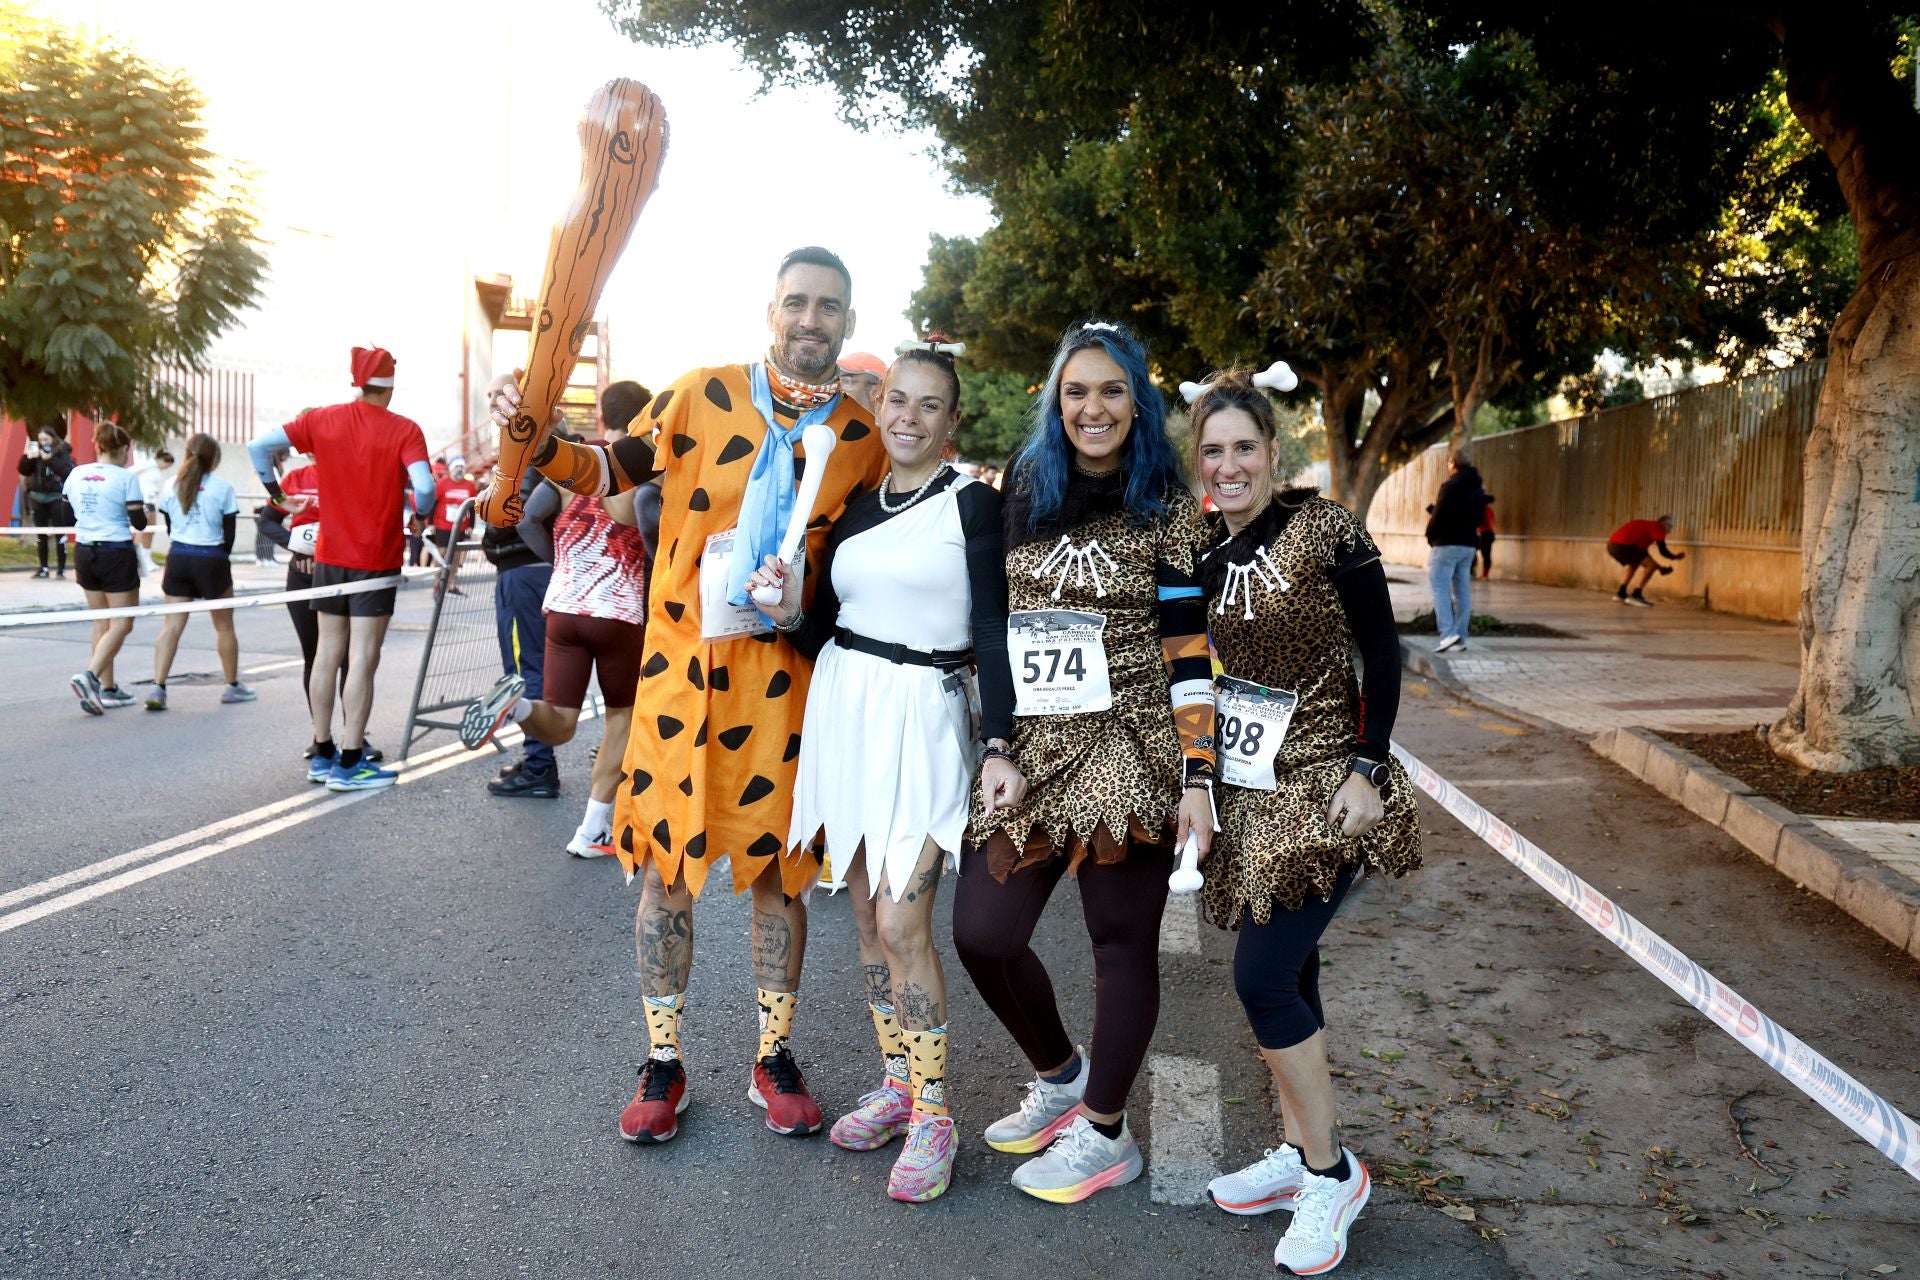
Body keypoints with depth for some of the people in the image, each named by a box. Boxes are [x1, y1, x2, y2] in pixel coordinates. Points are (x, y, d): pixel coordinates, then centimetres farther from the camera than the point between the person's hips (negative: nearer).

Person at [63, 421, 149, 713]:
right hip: (116, 555, -6)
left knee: (101, 623, 14)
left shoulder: (76, 474, 6)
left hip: (84, 553, 6)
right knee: (121, 624, 1)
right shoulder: (126, 478, -10)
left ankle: (107, 689, 17)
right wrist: (144, 510, 11)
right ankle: (89, 676, -17)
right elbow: (139, 523, -10)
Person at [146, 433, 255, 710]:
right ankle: (232, 686, 22)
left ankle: (158, 687, -7)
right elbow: (229, 532, -4)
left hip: (177, 558, 3)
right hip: (211, 559, -3)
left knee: (171, 626, 3)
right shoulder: (222, 487, -6)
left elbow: (169, 527, 9)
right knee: (224, 626, 11)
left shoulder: (172, 485, 4)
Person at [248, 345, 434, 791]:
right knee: (363, 658, -2)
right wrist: (420, 515, -2)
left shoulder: (323, 420, 2)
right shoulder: (404, 430, -10)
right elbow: (424, 486, -23)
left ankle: (322, 755, 21)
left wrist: (274, 490, 13)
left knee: (328, 652, 13)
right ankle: (349, 764, 0)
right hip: (377, 559, -5)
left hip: (329, 555, 5)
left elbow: (259, 445, -1)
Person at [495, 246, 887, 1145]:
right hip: (682, 662, -1)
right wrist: (542, 445, -10)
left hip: (784, 674, 1)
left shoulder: (865, 437, 4)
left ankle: (774, 1058, 26)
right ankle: (663, 1062, 21)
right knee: (666, 860, 5)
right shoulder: (704, 396, -1)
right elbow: (613, 469, 7)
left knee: (778, 865, 9)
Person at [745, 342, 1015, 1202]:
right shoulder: (853, 508, 11)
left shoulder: (971, 503, -4)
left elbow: (993, 632, -8)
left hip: (924, 718, -6)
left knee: (901, 922, -10)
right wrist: (789, 613, -9)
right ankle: (897, 1081, 26)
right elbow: (821, 633, 13)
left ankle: (932, 1116, 3)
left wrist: (999, 745, -16)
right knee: (866, 913, 11)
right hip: (844, 709, 6)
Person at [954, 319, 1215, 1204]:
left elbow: (1187, 652, -5)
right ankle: (1058, 1076, 29)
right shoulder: (1020, 495, 8)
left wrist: (1197, 777, -9)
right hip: (1028, 747, 4)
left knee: (1121, 938, 6)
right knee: (982, 933, 2)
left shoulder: (1167, 510, -3)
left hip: (1130, 747, -4)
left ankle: (1103, 1132, 24)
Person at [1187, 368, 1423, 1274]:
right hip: (1247, 790, 6)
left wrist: (1367, 767, -14)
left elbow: (1382, 653, -9)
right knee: (1286, 973, 13)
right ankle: (1298, 1154, 27)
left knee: (1262, 975, -10)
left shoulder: (1324, 530, -11)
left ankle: (1330, 1172, 8)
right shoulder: (1206, 550, 5)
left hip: (1320, 788, -6)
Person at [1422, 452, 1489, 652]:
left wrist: (1430, 535, 1)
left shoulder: (1450, 486, -12)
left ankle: (1447, 633, -20)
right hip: (1469, 545, 8)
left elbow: (1438, 515, -14)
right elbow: (1478, 517, 17)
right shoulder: (1478, 490, 14)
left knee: (1439, 587, -7)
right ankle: (1461, 638, 8)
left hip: (1447, 544, -8)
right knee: (1462, 591, 8)